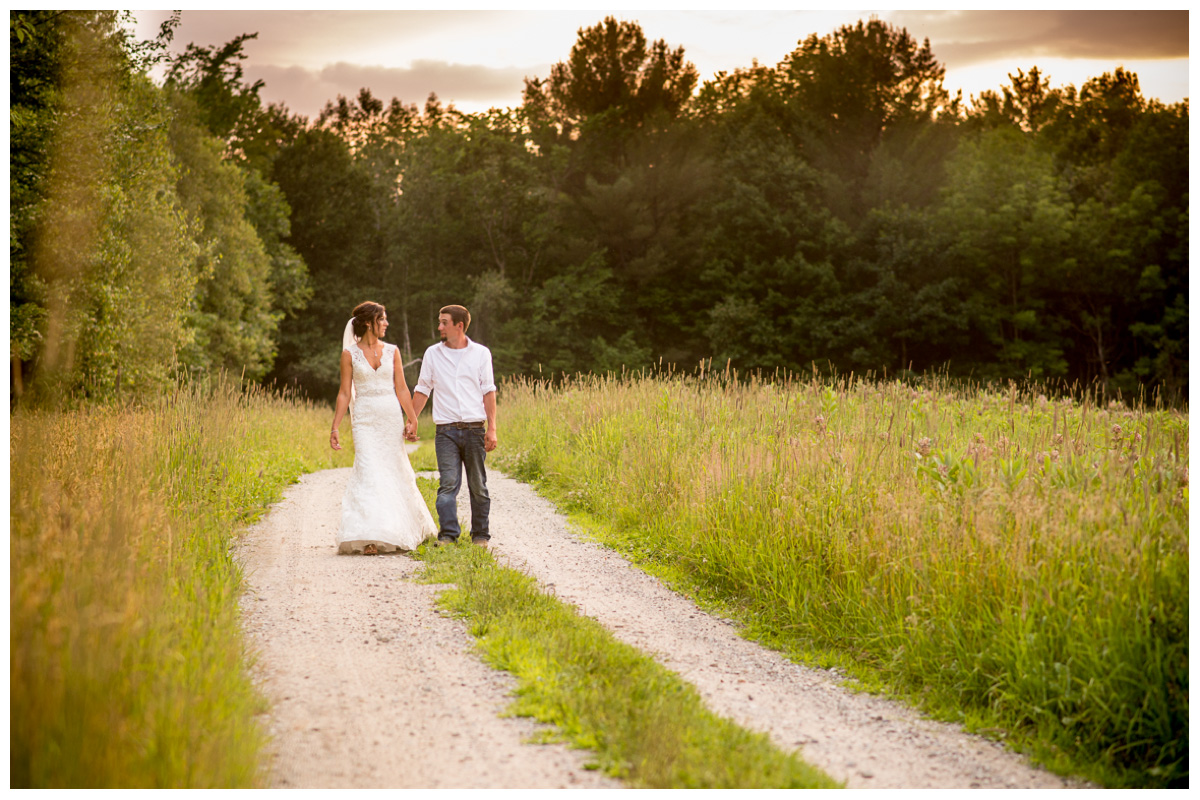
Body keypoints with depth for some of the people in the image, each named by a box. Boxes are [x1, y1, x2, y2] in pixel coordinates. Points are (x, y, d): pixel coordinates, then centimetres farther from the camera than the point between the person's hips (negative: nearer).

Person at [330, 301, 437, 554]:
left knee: (394, 470, 7)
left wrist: (412, 419, 2)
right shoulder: (350, 354, 0)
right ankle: (369, 538, -14)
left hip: (391, 417, 3)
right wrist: (335, 427, -4)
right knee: (368, 472, -13)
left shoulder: (392, 351, 7)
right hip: (365, 419, -3)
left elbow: (401, 389, 8)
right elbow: (344, 393, 1)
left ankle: (400, 529, 26)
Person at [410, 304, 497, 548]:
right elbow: (422, 390, 14)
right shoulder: (432, 354, 9)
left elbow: (488, 392, 5)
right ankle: (448, 535, -11)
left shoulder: (481, 353, 6)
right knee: (448, 483, -11)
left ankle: (480, 535, 14)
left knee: (478, 486, 4)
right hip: (446, 430, 0)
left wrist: (492, 428, -1)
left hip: (475, 429, 0)